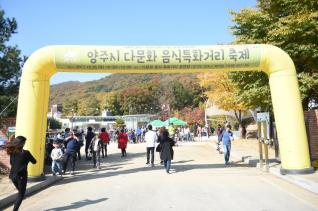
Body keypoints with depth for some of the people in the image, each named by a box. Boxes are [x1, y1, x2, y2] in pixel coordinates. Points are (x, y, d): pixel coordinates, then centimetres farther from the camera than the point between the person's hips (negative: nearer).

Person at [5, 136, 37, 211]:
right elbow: (34, 162, -6)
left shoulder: (12, 152, -1)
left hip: (13, 176, 6)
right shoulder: (25, 153, -19)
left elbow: (11, 163, 15)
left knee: (20, 192, 26)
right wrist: (28, 158, 8)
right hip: (21, 177, -6)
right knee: (21, 195, 11)